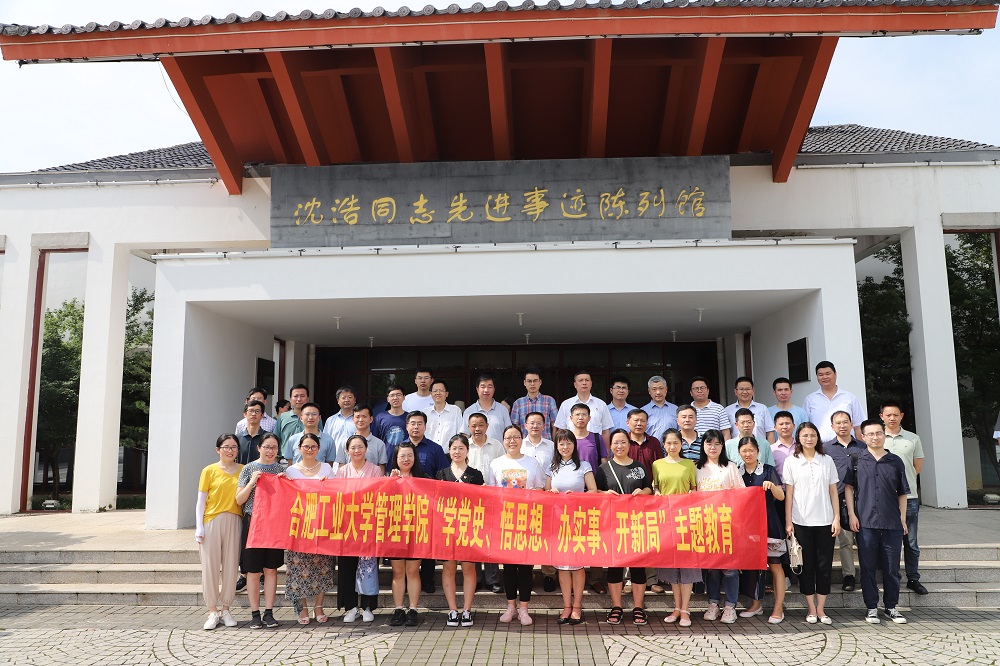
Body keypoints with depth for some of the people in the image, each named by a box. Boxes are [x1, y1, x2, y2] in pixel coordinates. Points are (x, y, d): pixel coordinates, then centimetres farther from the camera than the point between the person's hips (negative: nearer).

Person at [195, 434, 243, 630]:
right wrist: (199, 526, -4)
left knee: (231, 566, 5)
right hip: (212, 521, -2)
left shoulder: (243, 470, 8)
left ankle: (226, 609, 18)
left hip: (234, 522, 2)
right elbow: (201, 500, 2)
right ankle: (213, 612, 12)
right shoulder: (209, 471, 3)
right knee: (210, 566, 1)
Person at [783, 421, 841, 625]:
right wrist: (788, 522, -3)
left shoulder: (827, 461, 6)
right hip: (801, 521, -1)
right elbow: (788, 493, 1)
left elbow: (833, 492, 8)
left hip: (825, 521, 1)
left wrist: (837, 518, 0)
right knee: (806, 565, 4)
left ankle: (821, 609, 14)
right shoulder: (791, 461, 2)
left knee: (824, 565, 4)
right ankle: (811, 609, 13)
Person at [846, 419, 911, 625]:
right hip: (865, 523, -1)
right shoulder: (857, 459, 2)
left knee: (892, 568, 8)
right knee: (868, 567, 4)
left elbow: (902, 493, 12)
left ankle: (891, 606, 22)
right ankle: (871, 607, 15)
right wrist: (852, 514, -1)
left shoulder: (896, 461, 7)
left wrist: (903, 519, 8)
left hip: (892, 524, 1)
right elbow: (849, 487, 5)